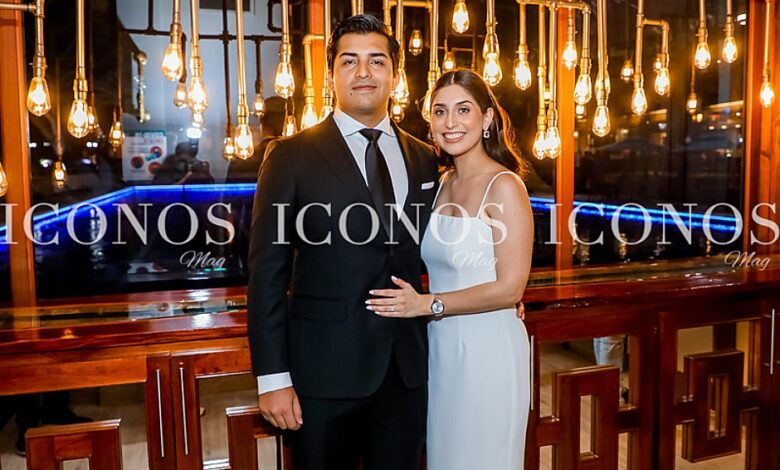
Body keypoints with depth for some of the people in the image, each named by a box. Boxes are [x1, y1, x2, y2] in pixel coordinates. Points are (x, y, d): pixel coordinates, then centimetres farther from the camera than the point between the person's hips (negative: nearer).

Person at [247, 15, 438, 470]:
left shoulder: (424, 158, 8)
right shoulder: (292, 155, -5)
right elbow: (267, 273, -7)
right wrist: (272, 377, -10)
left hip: (407, 366, 4)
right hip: (326, 367, -3)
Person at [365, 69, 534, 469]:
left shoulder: (505, 186, -14)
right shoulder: (441, 184, 7)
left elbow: (510, 289, -17)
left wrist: (429, 304, -16)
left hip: (488, 348, -6)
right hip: (440, 346, 6)